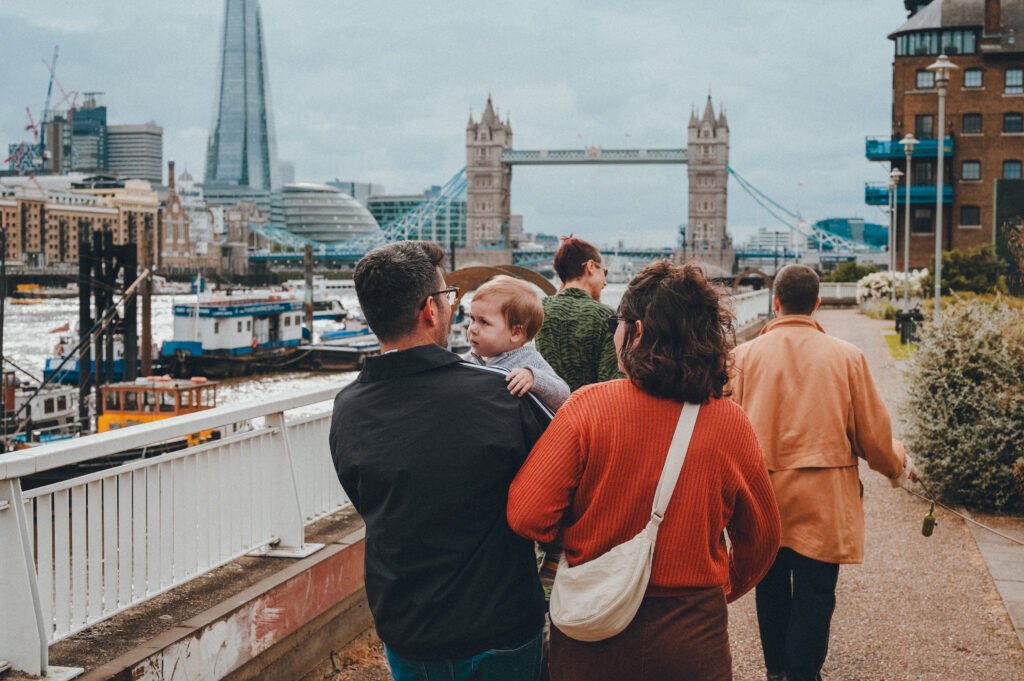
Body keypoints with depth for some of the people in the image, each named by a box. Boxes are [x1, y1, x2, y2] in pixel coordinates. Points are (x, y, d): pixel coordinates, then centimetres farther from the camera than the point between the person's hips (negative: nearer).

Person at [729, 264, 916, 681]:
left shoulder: (745, 355, -6)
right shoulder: (845, 356, -7)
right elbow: (872, 432, -1)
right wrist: (896, 464, 20)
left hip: (761, 493, 2)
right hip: (822, 500, -2)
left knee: (771, 586, 18)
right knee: (814, 592, 5)